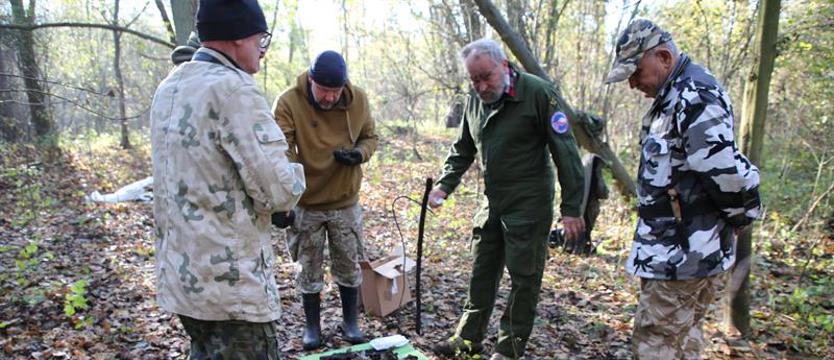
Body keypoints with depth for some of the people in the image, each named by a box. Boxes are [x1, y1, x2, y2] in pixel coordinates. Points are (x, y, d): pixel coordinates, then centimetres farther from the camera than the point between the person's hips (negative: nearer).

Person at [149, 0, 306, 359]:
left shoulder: (169, 88, 9)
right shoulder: (233, 87, -18)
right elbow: (276, 191, -23)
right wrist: (293, 177, 0)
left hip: (181, 274, 9)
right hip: (230, 282, -9)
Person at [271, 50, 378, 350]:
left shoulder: (358, 99, -7)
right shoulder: (288, 103, -18)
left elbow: (369, 137, 6)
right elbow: (281, 152, -24)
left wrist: (360, 153, -17)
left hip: (345, 201, 2)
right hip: (306, 203, -2)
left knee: (349, 265, 13)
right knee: (310, 268, 11)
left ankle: (350, 321, 33)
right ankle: (312, 325, 31)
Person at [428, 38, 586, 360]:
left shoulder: (537, 93, -16)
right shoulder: (475, 100, 5)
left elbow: (565, 150, -16)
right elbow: (462, 150, 15)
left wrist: (571, 207, -17)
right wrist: (444, 185, 0)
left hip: (529, 205, -6)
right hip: (492, 203, 7)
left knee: (524, 278, 4)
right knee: (482, 273, 15)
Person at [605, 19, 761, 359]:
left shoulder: (696, 97, -20)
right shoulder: (673, 97, 14)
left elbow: (726, 171, -25)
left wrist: (740, 216, -8)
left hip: (684, 251, -10)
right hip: (676, 248, 10)